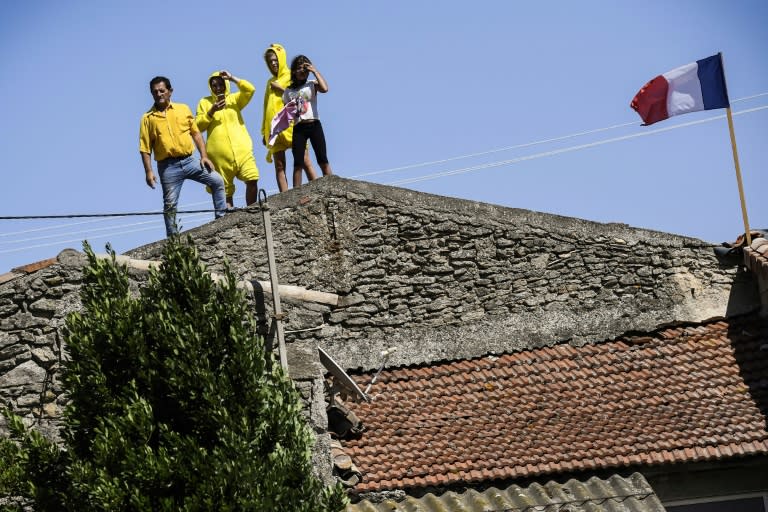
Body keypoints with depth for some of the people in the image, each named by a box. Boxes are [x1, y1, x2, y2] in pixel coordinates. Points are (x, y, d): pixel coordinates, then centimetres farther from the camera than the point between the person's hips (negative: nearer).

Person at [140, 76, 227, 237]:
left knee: (217, 181, -8)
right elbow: (145, 148, 0)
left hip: (190, 160, 2)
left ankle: (222, 217, 1)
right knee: (170, 204, 0)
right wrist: (148, 171, -8)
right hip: (168, 166, -2)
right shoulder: (148, 118, 2)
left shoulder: (183, 109, 10)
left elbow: (196, 133, 12)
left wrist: (204, 156, 2)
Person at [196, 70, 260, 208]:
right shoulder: (204, 102, 14)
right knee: (225, 190, 1)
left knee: (252, 180, -16)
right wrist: (211, 112, -6)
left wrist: (232, 78, -1)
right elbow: (198, 126, 6)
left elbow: (250, 89, -2)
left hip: (241, 149, 0)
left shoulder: (234, 99, 16)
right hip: (219, 154, 0)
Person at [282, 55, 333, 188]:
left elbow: (325, 88, -14)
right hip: (298, 128, 2)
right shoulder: (289, 91, 14)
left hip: (314, 125, -2)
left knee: (322, 160, -8)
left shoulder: (312, 85, 8)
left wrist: (315, 71, -7)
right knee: (297, 163, -5)